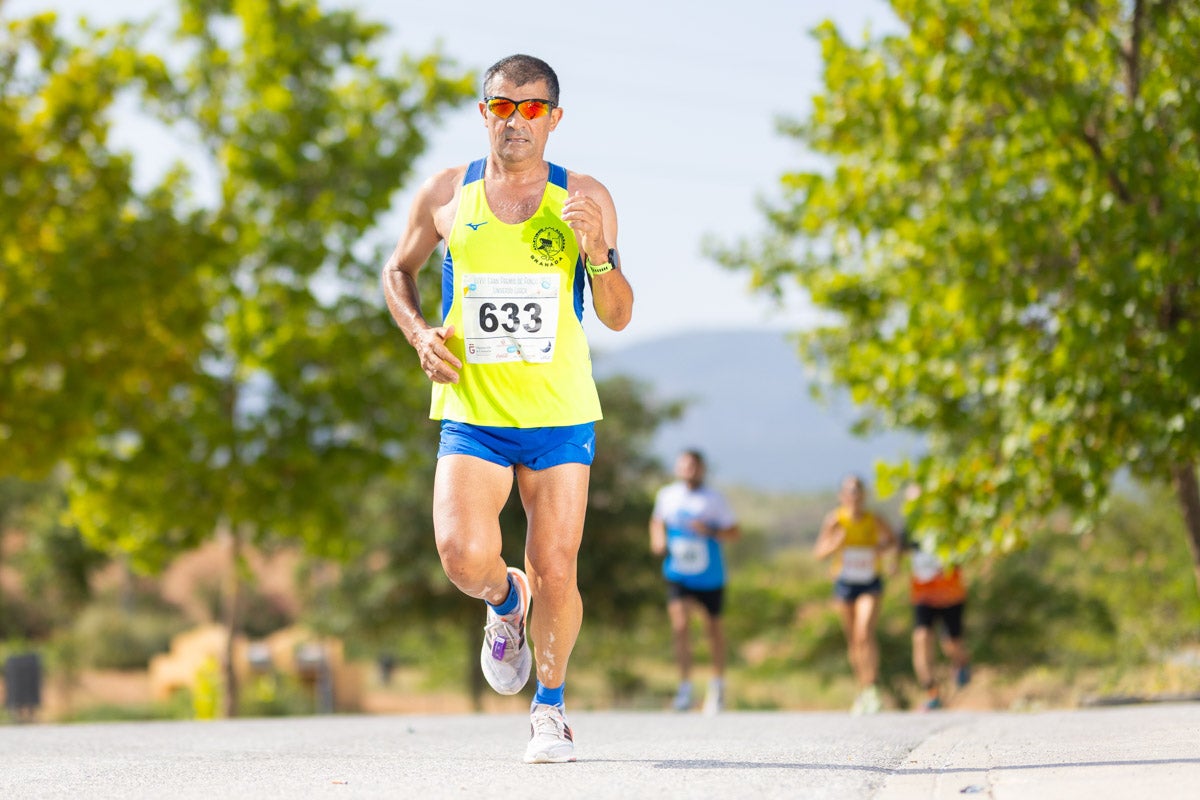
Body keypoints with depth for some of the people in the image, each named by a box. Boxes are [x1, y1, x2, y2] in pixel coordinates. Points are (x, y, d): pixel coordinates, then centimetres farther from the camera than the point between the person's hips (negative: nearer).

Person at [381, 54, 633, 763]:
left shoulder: (585, 199, 0)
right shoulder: (446, 195, 2)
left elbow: (619, 317, 1)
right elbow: (399, 271, 17)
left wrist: (597, 250, -17)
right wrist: (421, 333, -2)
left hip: (561, 417, 0)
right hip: (472, 413, 0)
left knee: (555, 575, -1)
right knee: (464, 557, -18)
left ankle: (551, 706, 23)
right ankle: (506, 600, 19)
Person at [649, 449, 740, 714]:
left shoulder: (714, 498, -6)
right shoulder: (666, 495, 1)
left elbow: (734, 532, -4)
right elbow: (657, 520, 20)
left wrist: (711, 531, -21)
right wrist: (657, 539, 0)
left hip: (709, 576, -1)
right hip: (677, 574, 1)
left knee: (713, 627, 12)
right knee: (679, 625, -18)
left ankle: (718, 684, 33)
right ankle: (685, 685, -8)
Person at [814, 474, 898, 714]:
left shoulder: (875, 520, -9)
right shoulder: (835, 520, -9)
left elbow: (892, 539, 9)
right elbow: (819, 552, -6)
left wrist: (882, 547, -13)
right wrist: (834, 543, -27)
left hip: (870, 583, -2)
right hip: (845, 584, 2)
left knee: (865, 633, -20)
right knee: (853, 640, 10)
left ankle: (871, 687, -20)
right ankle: (862, 689, 24)